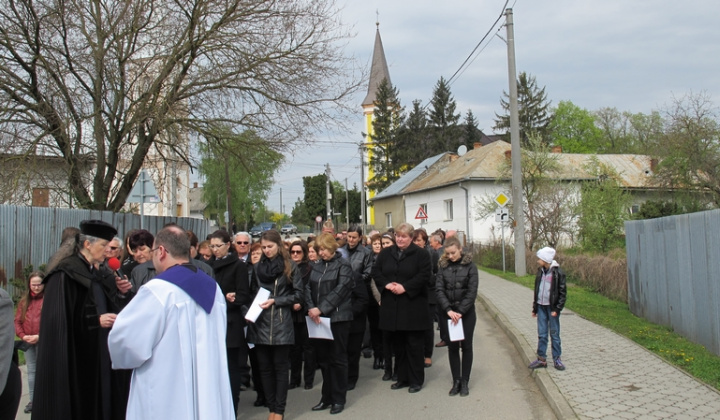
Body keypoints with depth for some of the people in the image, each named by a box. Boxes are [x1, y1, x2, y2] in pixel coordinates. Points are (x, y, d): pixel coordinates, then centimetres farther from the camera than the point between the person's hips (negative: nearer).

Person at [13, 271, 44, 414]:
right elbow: (17, 321, 9)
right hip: (27, 342, 5)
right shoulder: (24, 300, 9)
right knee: (31, 371, 10)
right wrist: (23, 336, -6)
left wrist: (39, 336, -17)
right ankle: (32, 400, 18)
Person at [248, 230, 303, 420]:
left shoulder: (290, 267, -1)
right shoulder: (257, 267, 10)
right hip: (260, 322, 4)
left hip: (281, 323, -3)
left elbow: (297, 294, -2)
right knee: (264, 367, 7)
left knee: (280, 367, 2)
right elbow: (252, 292, 16)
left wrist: (275, 301, -12)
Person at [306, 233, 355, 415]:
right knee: (323, 358, 10)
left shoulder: (343, 265, -5)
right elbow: (308, 287, 6)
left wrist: (321, 308, -20)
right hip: (319, 318, 5)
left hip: (338, 318, -5)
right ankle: (327, 397, 21)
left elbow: (340, 290, -15)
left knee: (337, 358, 2)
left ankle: (339, 399, 12)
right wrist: (311, 307, -11)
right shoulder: (316, 266, 12)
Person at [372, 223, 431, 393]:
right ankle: (402, 378, 23)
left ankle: (416, 380, 12)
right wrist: (386, 284, -10)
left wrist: (405, 287, -18)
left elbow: (424, 275, -12)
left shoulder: (421, 254, -4)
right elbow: (376, 271, 8)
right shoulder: (386, 253, 10)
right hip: (392, 306, 5)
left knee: (414, 344, 1)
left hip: (413, 305, -4)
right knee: (398, 344, 12)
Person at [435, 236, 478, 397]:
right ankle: (456, 381, 11)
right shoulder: (443, 266, 1)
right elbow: (439, 289, -5)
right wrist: (449, 310, -17)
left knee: (466, 346, 4)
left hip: (466, 312, -2)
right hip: (448, 312, 2)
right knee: (452, 346, 4)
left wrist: (460, 311, -16)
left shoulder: (470, 266, -5)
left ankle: (465, 381, 11)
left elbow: (472, 291, -9)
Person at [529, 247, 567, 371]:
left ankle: (557, 359, 14)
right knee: (541, 334, 8)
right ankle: (542, 359, 15)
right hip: (541, 307, 5)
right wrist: (535, 308, 12)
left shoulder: (558, 272, -10)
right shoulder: (540, 271, 7)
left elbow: (563, 292, -8)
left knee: (554, 334, 4)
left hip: (552, 308, -5)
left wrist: (557, 309, -14)